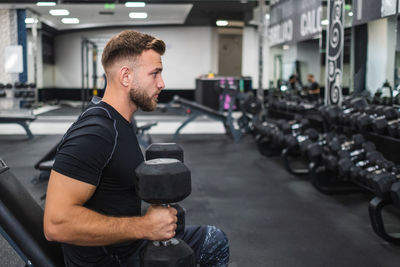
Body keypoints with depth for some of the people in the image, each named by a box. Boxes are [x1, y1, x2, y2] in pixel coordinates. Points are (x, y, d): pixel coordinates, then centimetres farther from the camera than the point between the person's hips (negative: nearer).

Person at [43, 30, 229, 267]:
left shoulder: (119, 123, 7)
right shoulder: (94, 132, -25)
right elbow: (57, 223, -31)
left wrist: (160, 212, 5)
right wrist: (145, 227, -27)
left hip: (128, 244, 10)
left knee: (215, 240, 17)